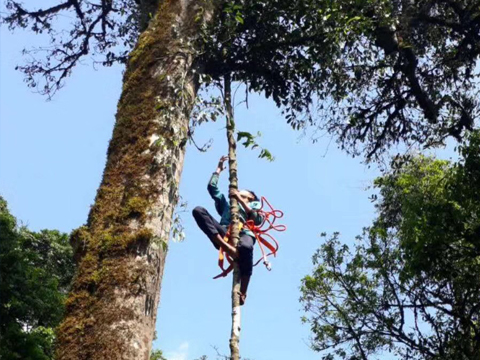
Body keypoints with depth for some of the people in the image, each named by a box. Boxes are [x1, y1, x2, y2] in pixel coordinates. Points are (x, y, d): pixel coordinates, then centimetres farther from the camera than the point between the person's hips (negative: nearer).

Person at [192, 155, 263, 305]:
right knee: (198, 210, -20)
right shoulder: (227, 204, 41)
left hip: (244, 232, -3)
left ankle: (242, 292, -29)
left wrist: (240, 200, 10)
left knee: (246, 247, -42)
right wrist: (219, 169, 44)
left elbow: (257, 220, 10)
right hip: (224, 232, 3)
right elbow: (212, 187, 37)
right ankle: (226, 247, -37)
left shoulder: (254, 204, 32)